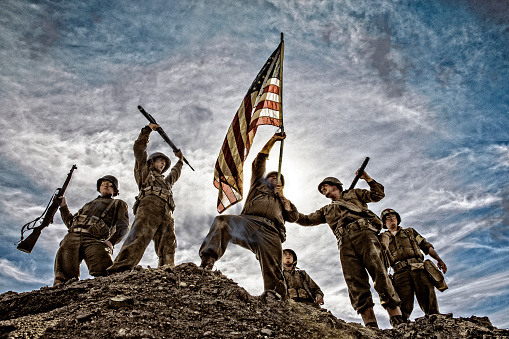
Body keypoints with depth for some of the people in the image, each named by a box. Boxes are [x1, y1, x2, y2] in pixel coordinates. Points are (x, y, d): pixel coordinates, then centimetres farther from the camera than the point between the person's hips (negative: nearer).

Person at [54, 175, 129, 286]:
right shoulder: (89, 204, 39)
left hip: (94, 240, -4)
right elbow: (70, 222, 37)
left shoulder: (118, 204, 25)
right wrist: (63, 206, 27)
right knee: (64, 273, -17)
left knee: (105, 273, -31)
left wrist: (111, 241, -9)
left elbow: (123, 226, 7)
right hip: (73, 236, 4)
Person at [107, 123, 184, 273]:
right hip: (150, 204, -6)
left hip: (167, 213, 6)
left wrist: (180, 161, 75)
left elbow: (175, 174, 67)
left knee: (168, 247, -13)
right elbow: (139, 147, 26)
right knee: (140, 235, -29)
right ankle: (120, 268, -43)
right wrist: (148, 129, 27)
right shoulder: (145, 171, 30)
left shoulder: (166, 180, 46)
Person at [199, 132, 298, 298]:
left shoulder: (283, 201, 41)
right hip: (249, 221, 0)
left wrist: (282, 196, 19)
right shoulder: (259, 186, 39)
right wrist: (272, 141, 28)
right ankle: (207, 262, -43)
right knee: (222, 222, -32)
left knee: (273, 270, -24)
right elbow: (258, 162, 32)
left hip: (271, 231, 1)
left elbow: (294, 217, 24)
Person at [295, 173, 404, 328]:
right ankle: (371, 327, -19)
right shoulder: (326, 210, 35)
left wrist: (367, 178, 15)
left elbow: (378, 195, 23)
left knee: (379, 273, -18)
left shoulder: (353, 194, 28)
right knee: (355, 281, -14)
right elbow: (307, 220, 30)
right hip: (345, 243, 3)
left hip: (363, 233, -3)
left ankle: (398, 323, -20)